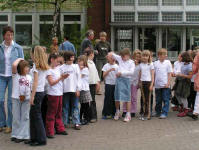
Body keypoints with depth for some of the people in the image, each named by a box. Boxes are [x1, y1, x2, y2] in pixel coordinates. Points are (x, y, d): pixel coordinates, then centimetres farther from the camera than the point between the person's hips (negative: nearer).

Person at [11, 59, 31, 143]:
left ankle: (23, 135, 10)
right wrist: (19, 59, -6)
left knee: (25, 117, 5)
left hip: (26, 99, 3)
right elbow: (14, 65, -22)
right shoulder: (15, 75, -3)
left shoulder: (29, 77, 9)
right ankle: (15, 135, 16)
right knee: (16, 117, 5)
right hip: (16, 98, -3)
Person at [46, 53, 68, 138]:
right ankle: (49, 132, 2)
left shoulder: (58, 68, 13)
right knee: (51, 113, -3)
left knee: (59, 112, 15)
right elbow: (51, 83, -16)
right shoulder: (49, 70, -10)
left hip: (59, 93, 8)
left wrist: (64, 77, 0)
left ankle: (59, 129, 24)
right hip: (53, 94, -8)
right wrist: (60, 78, -21)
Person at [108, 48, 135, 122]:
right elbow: (112, 54, 16)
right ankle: (117, 112, 26)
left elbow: (131, 72, -14)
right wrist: (111, 54, -7)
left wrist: (121, 73, -17)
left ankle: (128, 114, 5)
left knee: (127, 98, -2)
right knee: (117, 97, 8)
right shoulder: (120, 59, 9)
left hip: (126, 80, -4)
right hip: (119, 79, 4)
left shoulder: (131, 62, -2)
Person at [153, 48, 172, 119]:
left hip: (165, 85, -2)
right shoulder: (155, 63, 4)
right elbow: (154, 74, 10)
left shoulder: (168, 62, -1)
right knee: (158, 100, 12)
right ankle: (158, 112, 25)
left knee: (165, 100, -2)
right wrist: (153, 83, 6)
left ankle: (164, 113, 3)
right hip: (157, 85, 2)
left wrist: (168, 83, -9)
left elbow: (169, 73, -2)